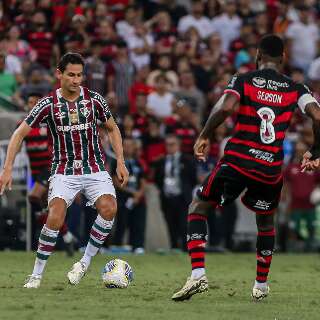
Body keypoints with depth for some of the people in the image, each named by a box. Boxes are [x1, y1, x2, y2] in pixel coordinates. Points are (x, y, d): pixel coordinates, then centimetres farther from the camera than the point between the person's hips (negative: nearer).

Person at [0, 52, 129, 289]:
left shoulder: (94, 100, -1)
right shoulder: (48, 104, -6)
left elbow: (112, 129, 14)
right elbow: (20, 133, 0)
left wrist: (120, 162, 4)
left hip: (95, 169, 1)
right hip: (64, 170, -1)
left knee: (109, 208, -25)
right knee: (55, 217, -23)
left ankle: (86, 262, -6)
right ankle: (37, 274, -9)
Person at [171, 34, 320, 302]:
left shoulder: (243, 81, -1)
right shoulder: (296, 89, 5)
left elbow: (226, 108, -19)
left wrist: (205, 136, -7)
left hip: (238, 160, -2)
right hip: (272, 169, 2)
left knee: (198, 208, 13)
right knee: (266, 223, 27)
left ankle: (198, 274, -4)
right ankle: (261, 286, 32)